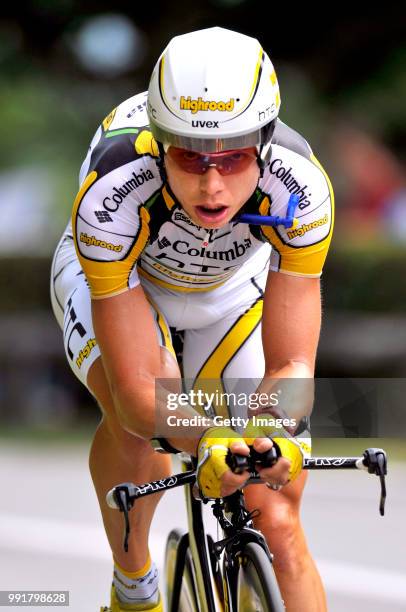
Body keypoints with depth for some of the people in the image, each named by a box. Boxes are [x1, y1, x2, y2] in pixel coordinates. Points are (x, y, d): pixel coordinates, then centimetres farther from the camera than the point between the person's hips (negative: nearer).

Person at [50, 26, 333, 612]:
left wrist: (272, 431, -55)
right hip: (112, 274, -2)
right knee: (133, 414, -33)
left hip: (232, 284, 2)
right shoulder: (114, 191, -41)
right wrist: (206, 442, -60)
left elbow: (292, 365, -32)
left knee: (277, 524, -10)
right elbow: (135, 389, -40)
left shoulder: (298, 185, -36)